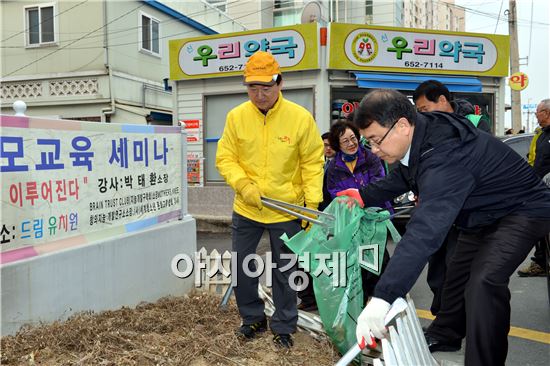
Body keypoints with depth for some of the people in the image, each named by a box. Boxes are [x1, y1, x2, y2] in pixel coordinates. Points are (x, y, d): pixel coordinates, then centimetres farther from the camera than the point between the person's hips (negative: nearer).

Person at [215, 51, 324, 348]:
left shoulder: (300, 118, -11)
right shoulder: (236, 116, -5)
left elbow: (313, 162, -6)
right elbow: (225, 157, 0)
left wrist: (312, 203, -11)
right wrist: (243, 185, -16)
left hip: (286, 210, -2)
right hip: (246, 210, 3)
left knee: (284, 272, 10)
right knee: (240, 267, 12)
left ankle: (283, 327, 31)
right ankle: (253, 318, 36)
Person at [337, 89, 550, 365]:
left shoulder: (444, 157, -42)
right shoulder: (423, 136, -12)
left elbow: (426, 229, -53)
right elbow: (401, 177, 11)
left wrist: (382, 297, -56)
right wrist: (364, 196, 5)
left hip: (522, 209, -10)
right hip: (484, 211, 10)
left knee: (484, 282, -27)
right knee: (458, 270, 19)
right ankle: (444, 334, 40)